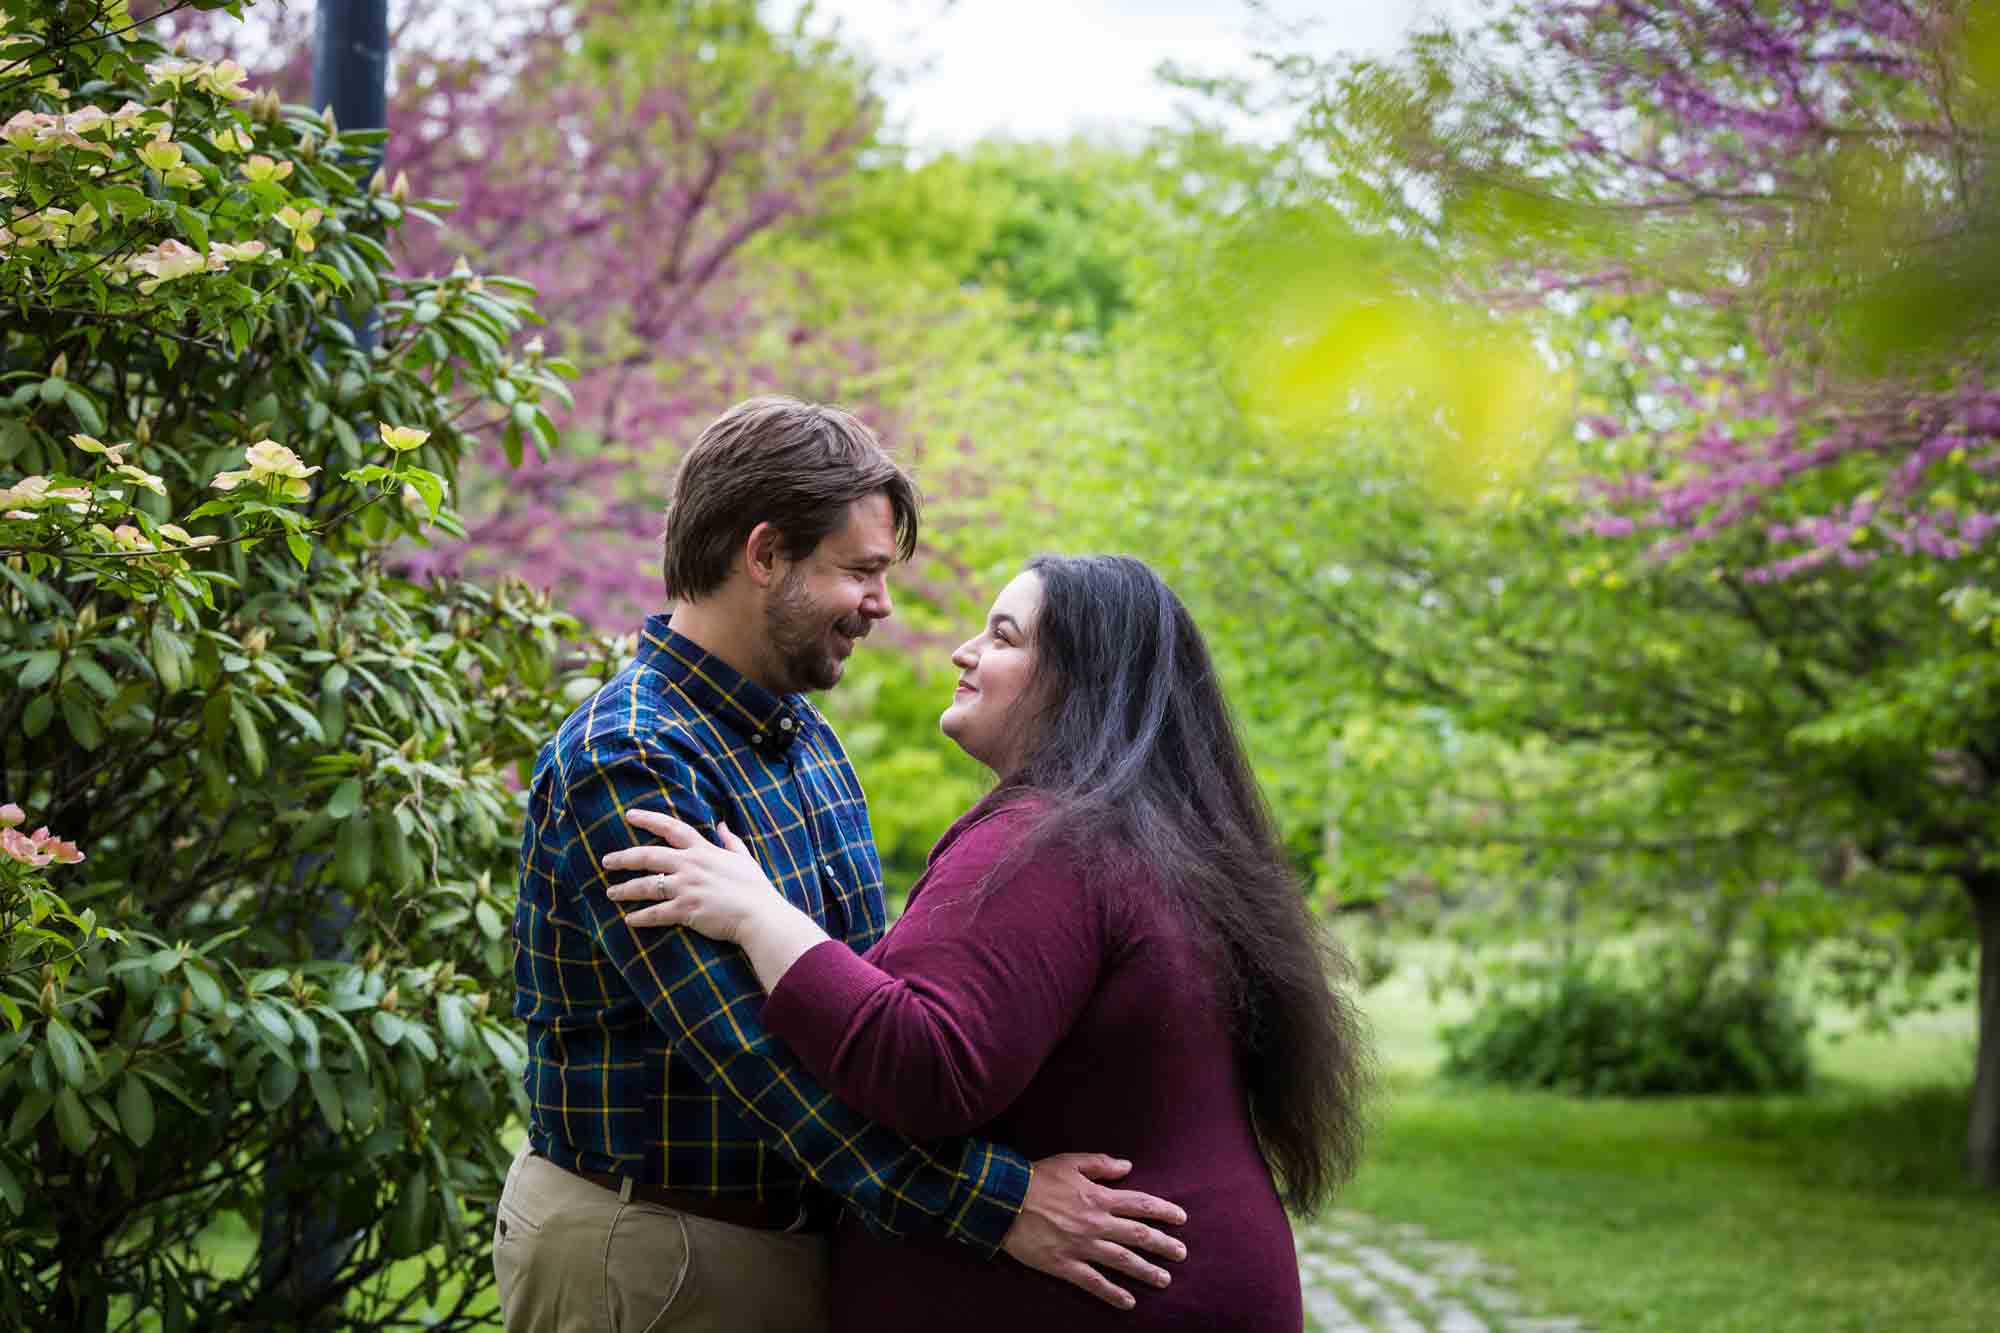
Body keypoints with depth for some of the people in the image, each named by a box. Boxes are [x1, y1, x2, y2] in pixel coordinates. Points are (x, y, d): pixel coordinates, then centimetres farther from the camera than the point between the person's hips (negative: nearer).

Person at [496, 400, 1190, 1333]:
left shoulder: (808, 740, 10)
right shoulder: (624, 766, -21)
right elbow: (751, 1047, -27)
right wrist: (994, 1204, -30)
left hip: (800, 1235, 8)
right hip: (649, 1256, -8)